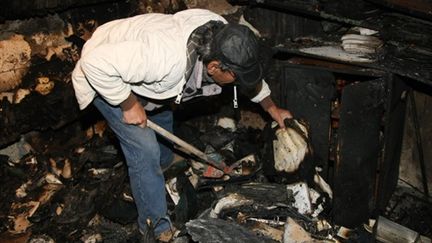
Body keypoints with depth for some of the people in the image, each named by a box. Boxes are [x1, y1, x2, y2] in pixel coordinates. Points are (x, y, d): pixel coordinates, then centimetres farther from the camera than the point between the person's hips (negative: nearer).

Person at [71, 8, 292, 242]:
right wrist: (129, 105, -28)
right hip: (105, 79, -7)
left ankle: (160, 176, 51)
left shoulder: (220, 33, -22)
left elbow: (250, 75, 0)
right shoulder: (166, 57, -46)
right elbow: (96, 63, -39)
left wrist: (272, 108, 8)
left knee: (163, 119, 24)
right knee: (146, 151, -12)